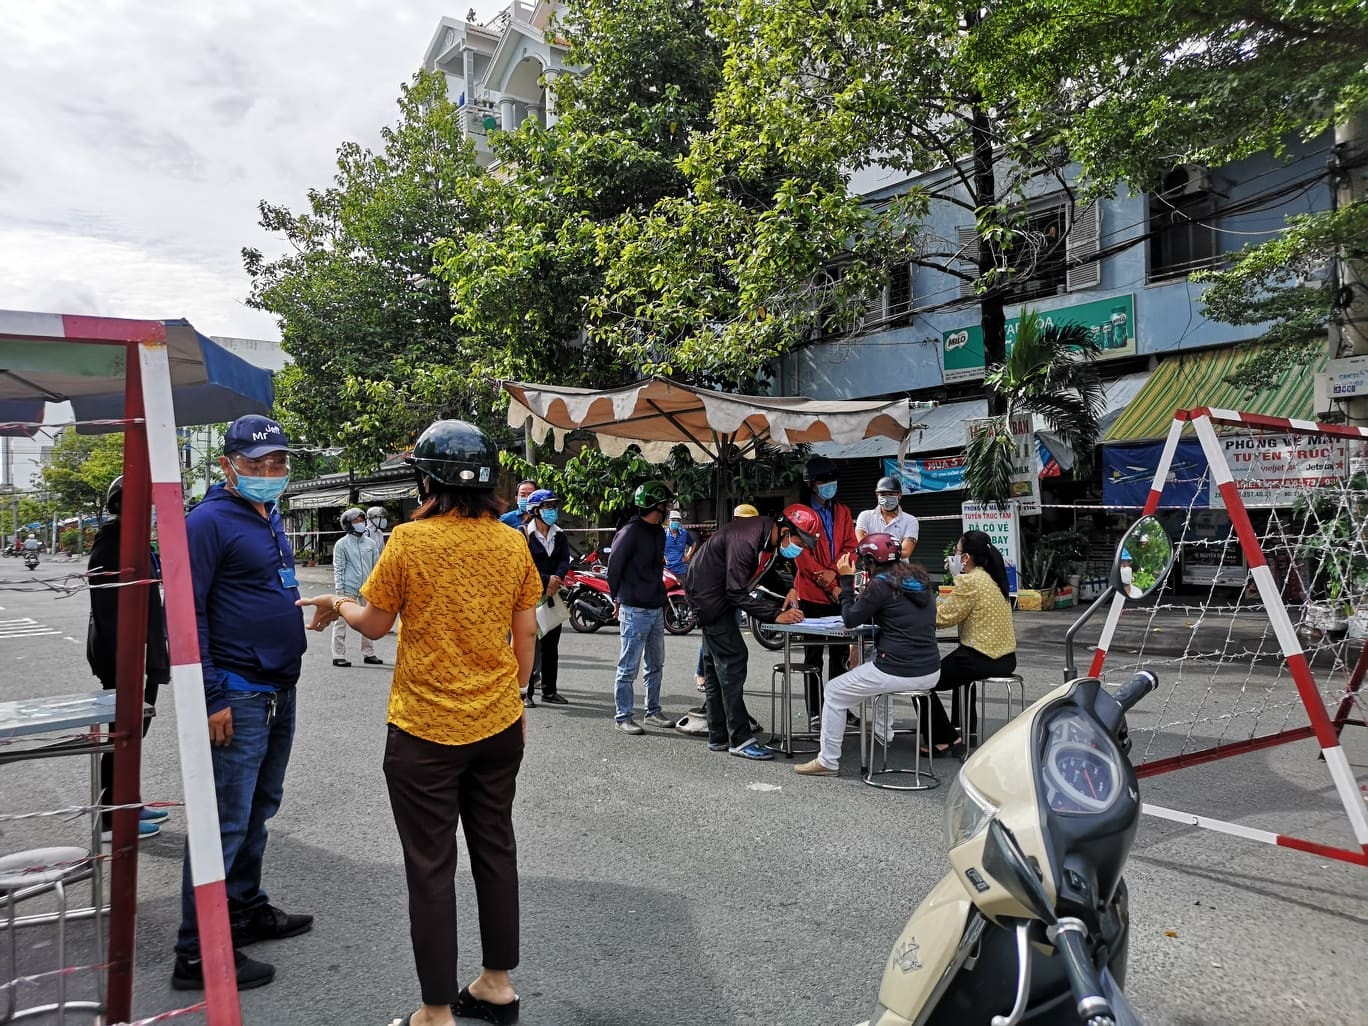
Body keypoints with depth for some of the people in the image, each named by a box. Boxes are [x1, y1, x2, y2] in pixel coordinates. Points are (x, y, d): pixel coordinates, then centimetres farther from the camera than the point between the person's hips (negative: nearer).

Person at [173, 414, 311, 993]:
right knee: (226, 821, -4)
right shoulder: (210, 521, -12)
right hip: (238, 698, -9)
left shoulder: (271, 521, 14)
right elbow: (188, 613, -17)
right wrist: (211, 698, -19)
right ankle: (197, 952, 6)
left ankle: (246, 911, 31)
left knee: (259, 810, 18)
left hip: (280, 691, 9)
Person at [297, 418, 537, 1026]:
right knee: (495, 850, 17)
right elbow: (526, 635, 3)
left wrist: (336, 606, 19)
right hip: (499, 725, 5)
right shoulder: (512, 543, -2)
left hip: (425, 731, -4)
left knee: (432, 868, 6)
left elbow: (376, 624, -2)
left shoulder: (409, 541, -13)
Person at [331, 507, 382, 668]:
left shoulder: (370, 543, 9)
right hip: (348, 588, -5)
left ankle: (368, 654, 20)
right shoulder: (342, 544, -3)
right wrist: (339, 589, -9)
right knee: (342, 621, -2)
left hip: (366, 588, 5)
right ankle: (339, 656, 3)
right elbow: (338, 568, -4)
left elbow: (376, 566, 13)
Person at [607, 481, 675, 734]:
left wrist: (660, 596, 13)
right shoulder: (630, 532, -14)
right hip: (635, 610, -8)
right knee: (629, 667, -1)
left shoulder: (659, 533, 12)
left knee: (656, 665, 15)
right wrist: (618, 597, 3)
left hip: (656, 609, 8)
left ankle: (653, 711, 27)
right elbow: (614, 566, -8)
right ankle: (622, 716, 7)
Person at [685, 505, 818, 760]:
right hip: (707, 591, -10)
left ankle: (719, 737, 19)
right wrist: (776, 615, -32)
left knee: (717, 663, 12)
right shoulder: (746, 540, -31)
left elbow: (768, 574, 11)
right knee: (732, 659, -13)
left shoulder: (773, 539, -3)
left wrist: (790, 591, -8)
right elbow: (737, 593, -30)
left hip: (722, 593, 10)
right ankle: (741, 739, -10)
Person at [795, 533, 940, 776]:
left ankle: (828, 761, 15)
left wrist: (846, 580, 6)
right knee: (873, 662, 39)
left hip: (898, 673, -8)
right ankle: (883, 733, 42)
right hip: (931, 672, 8)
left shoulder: (881, 584, -12)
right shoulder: (921, 579, 10)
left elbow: (850, 620, -2)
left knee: (834, 692, 12)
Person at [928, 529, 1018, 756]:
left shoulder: (970, 581, -17)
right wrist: (958, 577, 12)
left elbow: (943, 618, -15)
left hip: (982, 660, -10)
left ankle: (946, 739, 5)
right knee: (956, 666, 39)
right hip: (1006, 658, 10)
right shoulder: (991, 578, 10)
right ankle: (966, 730, 46)